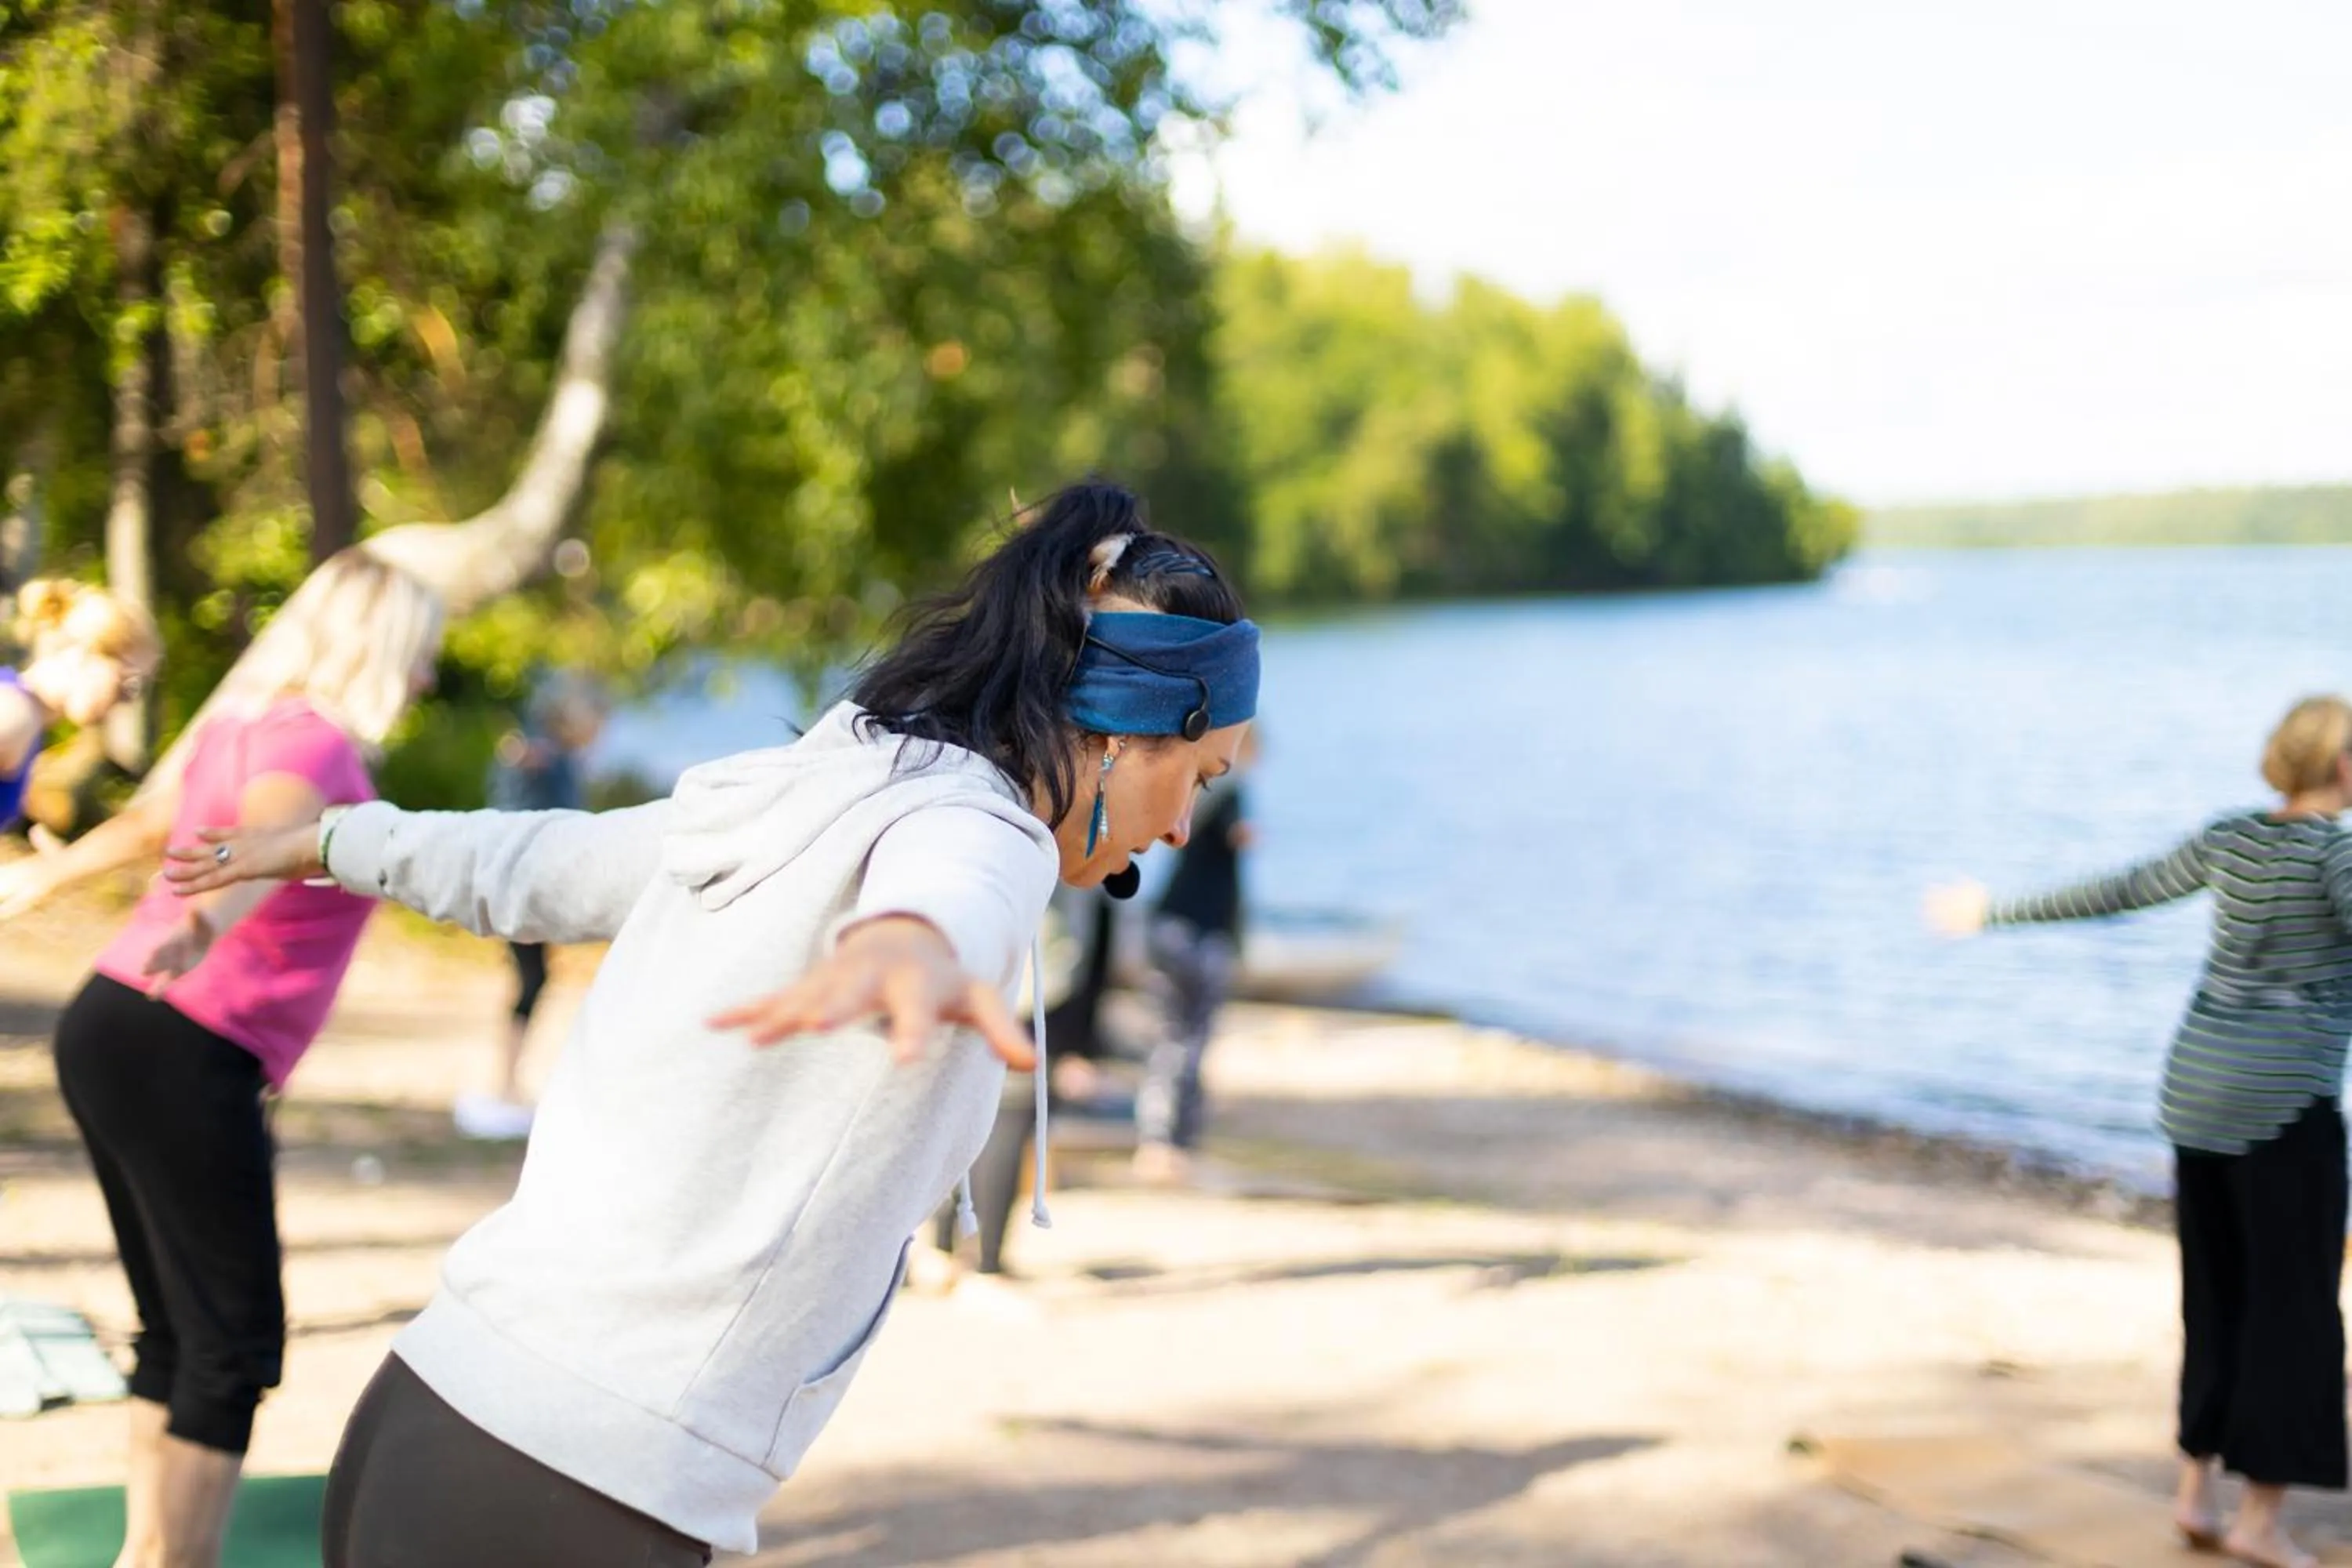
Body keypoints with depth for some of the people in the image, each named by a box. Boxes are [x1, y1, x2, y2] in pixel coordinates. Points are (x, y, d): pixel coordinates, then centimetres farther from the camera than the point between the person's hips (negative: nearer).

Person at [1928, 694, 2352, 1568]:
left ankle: (2195, 1493, 16)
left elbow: (2116, 893, 15)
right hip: (2282, 1099, -7)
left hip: (2197, 1085, 7)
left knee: (2216, 1298, 15)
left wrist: (2001, 913, 27)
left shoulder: (2228, 838, 8)